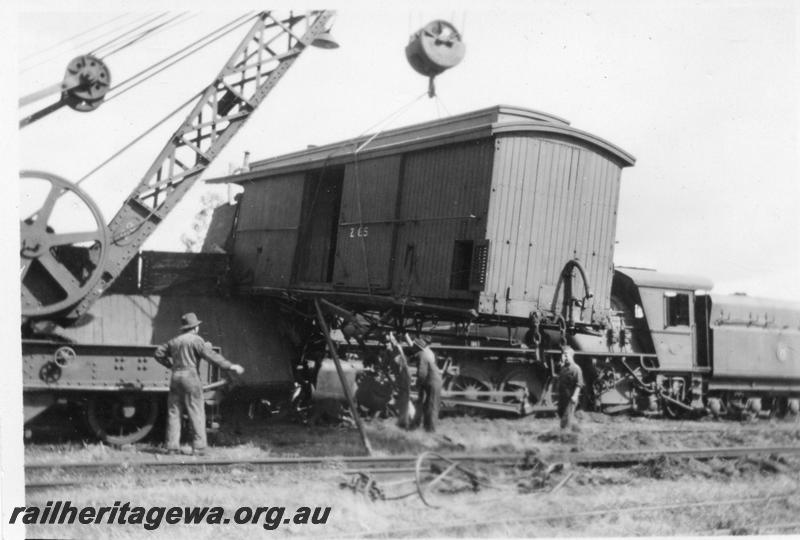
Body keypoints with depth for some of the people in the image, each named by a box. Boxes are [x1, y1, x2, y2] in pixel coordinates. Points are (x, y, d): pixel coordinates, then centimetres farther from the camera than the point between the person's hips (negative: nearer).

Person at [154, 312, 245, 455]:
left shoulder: (174, 341, 14)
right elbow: (211, 356, -15)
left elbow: (158, 353, 21)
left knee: (174, 413, 8)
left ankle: (172, 447, 6)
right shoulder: (196, 340, -5)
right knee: (196, 413, -2)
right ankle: (199, 447, -4)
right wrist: (231, 366, -15)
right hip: (191, 378, -6)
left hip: (176, 377, 6)